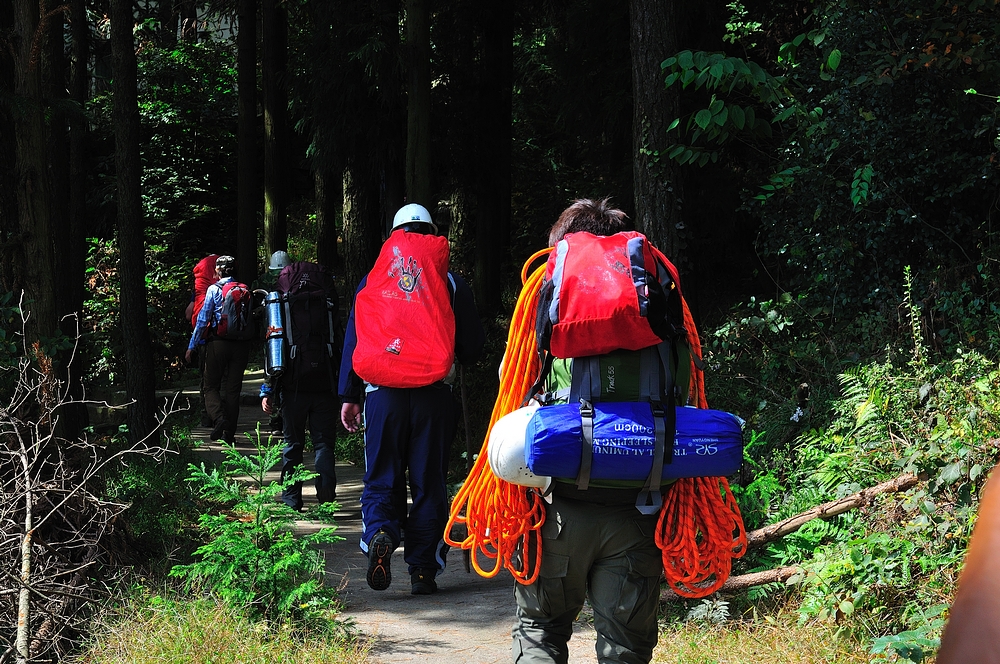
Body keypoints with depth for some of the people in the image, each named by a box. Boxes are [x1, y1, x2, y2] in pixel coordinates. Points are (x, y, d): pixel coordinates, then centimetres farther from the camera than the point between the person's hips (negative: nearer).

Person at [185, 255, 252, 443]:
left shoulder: (214, 289, -5)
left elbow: (202, 320, -6)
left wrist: (192, 346, -1)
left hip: (218, 343, -3)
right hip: (241, 344, 3)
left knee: (211, 386, 7)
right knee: (233, 389, 9)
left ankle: (219, 418, -18)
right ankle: (229, 433, 8)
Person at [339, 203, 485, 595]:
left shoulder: (373, 280, 7)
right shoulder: (451, 282, 5)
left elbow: (353, 340, 6)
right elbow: (473, 347, 9)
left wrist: (349, 396, 10)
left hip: (383, 393, 0)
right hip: (434, 396, 0)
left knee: (382, 477, 8)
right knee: (428, 482, 7)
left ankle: (379, 532, -22)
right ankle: (423, 570, 6)